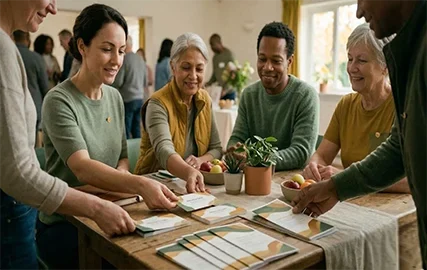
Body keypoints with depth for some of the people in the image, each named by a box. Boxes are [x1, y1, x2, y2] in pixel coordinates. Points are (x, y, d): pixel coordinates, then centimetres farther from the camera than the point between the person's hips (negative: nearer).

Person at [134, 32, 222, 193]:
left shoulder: (205, 100, 5)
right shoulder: (158, 104, -14)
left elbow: (216, 148, 7)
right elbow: (164, 150, -31)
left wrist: (200, 160, -15)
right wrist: (189, 172, -51)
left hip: (191, 185, 4)